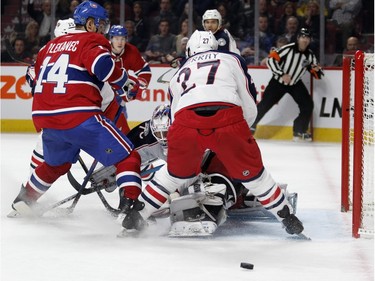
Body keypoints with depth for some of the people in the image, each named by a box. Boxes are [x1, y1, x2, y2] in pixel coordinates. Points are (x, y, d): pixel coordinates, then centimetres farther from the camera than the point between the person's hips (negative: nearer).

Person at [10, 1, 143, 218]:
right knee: (128, 158, -6)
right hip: (80, 117, -8)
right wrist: (126, 83, -7)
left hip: (44, 117, 8)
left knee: (57, 163, 36)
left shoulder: (52, 45, 23)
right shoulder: (92, 41, 1)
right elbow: (101, 63, -20)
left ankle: (24, 200, 48)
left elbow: (37, 79, 31)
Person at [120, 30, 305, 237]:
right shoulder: (232, 59, 28)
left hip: (186, 120, 2)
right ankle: (288, 219, 23)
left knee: (176, 172, 28)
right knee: (251, 172, 17)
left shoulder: (179, 74, 37)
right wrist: (238, 134, 39)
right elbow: (249, 106, 21)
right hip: (227, 117, -2)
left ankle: (135, 215, 31)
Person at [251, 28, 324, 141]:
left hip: (295, 84, 4)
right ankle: (250, 126, 11)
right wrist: (282, 74, -26)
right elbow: (271, 60, -23)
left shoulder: (310, 55, -7)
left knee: (308, 105, -8)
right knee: (265, 104, -5)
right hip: (278, 81, -4)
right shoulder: (288, 49, -22)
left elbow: (317, 75, 0)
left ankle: (299, 131, 6)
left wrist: (317, 70, -25)